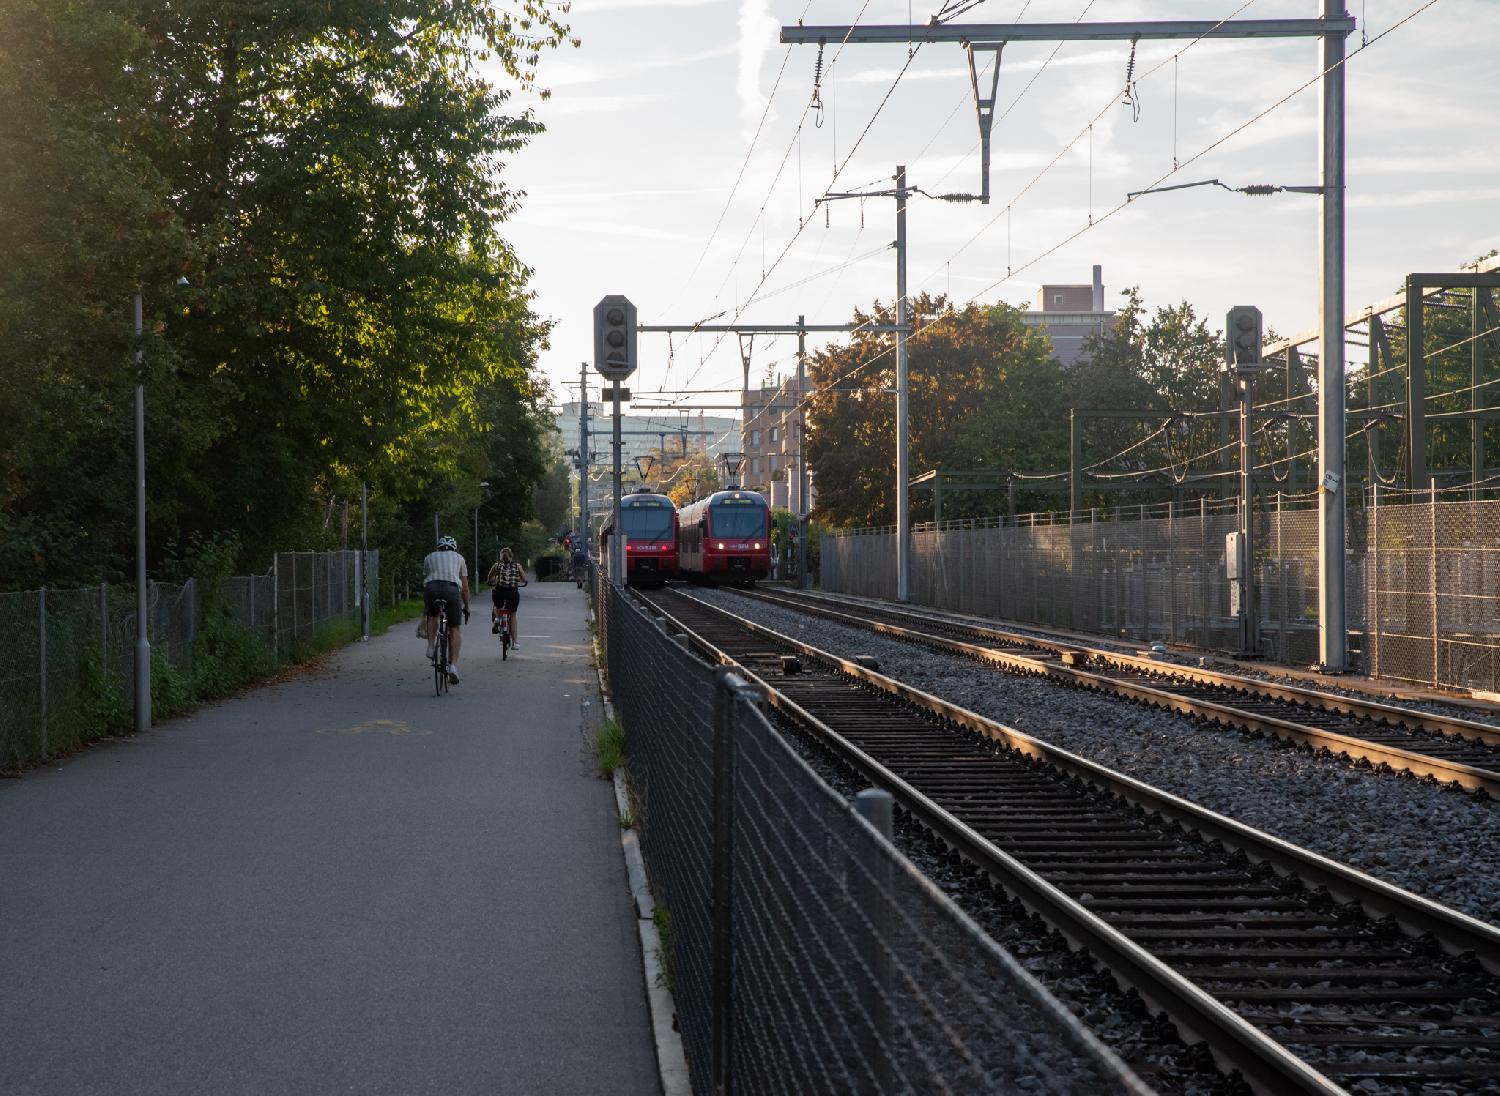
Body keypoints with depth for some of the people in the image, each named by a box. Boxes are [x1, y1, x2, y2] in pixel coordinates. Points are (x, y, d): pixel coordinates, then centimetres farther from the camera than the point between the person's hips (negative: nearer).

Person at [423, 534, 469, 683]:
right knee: (455, 629, 11)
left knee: (433, 615, 34)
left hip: (432, 588, 1)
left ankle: (430, 647, 16)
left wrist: (426, 606, 41)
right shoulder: (458, 558, 28)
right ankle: (453, 665, -1)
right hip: (451, 589, -1)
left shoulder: (430, 557, 30)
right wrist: (466, 607, 37)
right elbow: (465, 587, 26)